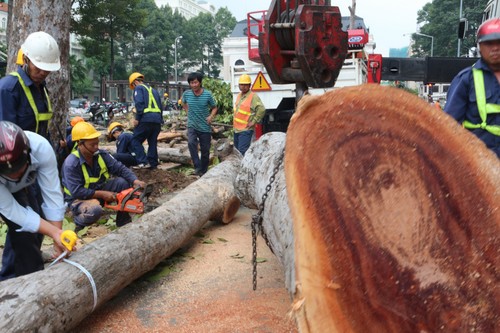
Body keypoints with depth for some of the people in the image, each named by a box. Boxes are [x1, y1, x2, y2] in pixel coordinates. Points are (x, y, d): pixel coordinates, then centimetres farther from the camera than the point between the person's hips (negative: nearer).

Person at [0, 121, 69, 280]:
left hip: (29, 181, 3)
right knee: (21, 227, -19)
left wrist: (58, 236, -28)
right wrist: (54, 233, -44)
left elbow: (52, 194, -32)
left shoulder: (40, 146, -41)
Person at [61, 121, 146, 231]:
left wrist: (135, 181, -27)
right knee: (95, 210, -38)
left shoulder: (102, 154, -7)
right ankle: (79, 220, -2)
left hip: (99, 190, 6)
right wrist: (102, 194, -26)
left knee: (123, 182, -14)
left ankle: (123, 219, -1)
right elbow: (76, 191, -26)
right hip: (79, 199, -6)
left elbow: (120, 168, -9)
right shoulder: (71, 164, -25)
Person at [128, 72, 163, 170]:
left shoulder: (139, 88, 4)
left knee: (136, 140, 0)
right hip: (157, 119, 7)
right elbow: (160, 106, 25)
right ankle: (153, 164, 12)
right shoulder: (153, 90, 27)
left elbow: (139, 103, -12)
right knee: (153, 142, 13)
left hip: (146, 119, -7)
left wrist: (137, 118, -12)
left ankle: (143, 162, -11)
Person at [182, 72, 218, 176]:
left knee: (205, 151, 7)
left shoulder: (207, 94, -10)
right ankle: (198, 167, -20)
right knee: (191, 143, -28)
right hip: (192, 126, 0)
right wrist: (188, 112, 7)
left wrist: (211, 116, -13)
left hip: (205, 127, 0)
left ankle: (204, 171, 25)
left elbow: (214, 108, 4)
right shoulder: (186, 94, -4)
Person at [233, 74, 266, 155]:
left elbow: (262, 109, -23)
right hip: (236, 129, 9)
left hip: (246, 130, -9)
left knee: (242, 152, -15)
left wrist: (253, 122, -19)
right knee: (237, 151, 15)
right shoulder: (239, 95, 14)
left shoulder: (253, 96, -12)